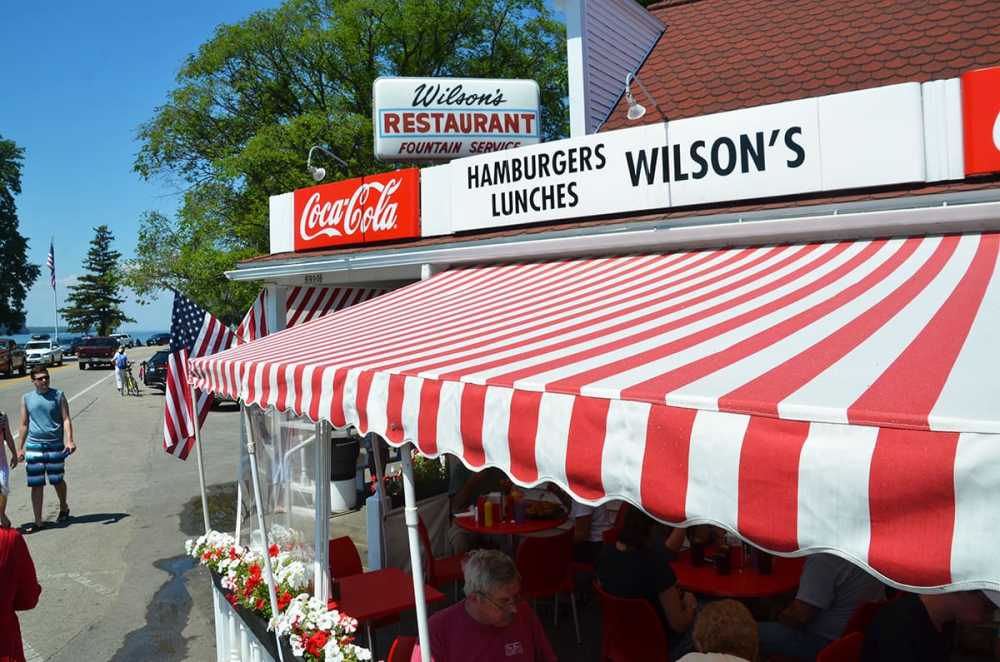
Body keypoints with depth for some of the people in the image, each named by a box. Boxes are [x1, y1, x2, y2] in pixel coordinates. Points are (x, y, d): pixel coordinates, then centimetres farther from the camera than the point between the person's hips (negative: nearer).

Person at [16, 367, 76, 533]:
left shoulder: (58, 395, 1)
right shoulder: (26, 399, 6)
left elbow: (66, 419, -3)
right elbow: (24, 424, 12)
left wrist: (69, 440, -16)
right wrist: (21, 448, 11)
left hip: (55, 445, -2)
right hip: (34, 446, 2)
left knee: (57, 480, 5)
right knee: (36, 485, 3)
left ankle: (63, 508, 32)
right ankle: (38, 521, 11)